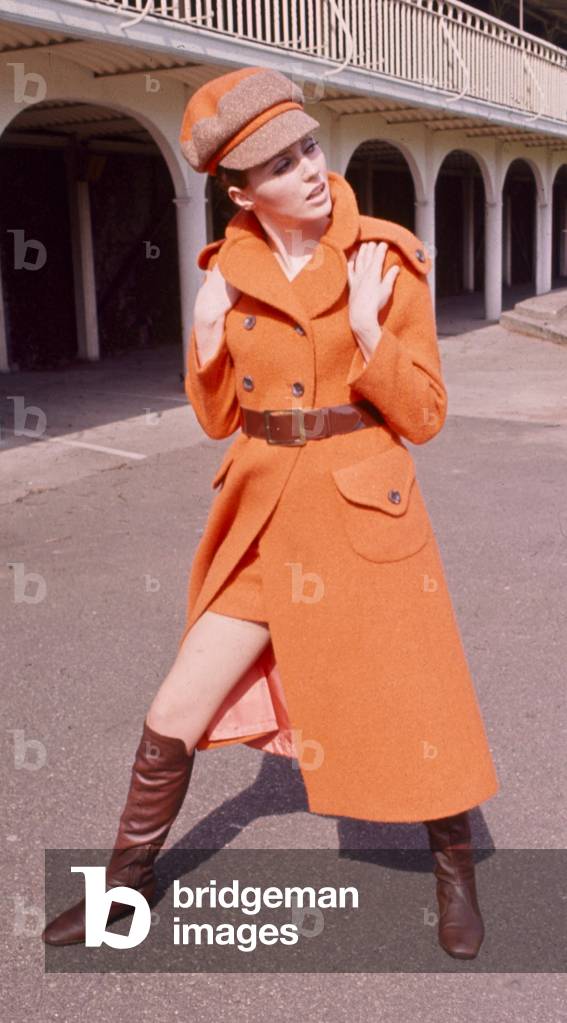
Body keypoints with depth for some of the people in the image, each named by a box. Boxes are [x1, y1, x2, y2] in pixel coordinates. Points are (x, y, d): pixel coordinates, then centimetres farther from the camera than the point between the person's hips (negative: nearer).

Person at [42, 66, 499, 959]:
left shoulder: (387, 258, -7)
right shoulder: (228, 270, 1)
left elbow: (424, 416, -6)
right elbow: (219, 417, 8)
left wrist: (367, 332, -21)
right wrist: (209, 345, -10)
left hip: (367, 519, -2)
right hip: (264, 523, 3)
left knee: (416, 713, 9)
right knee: (174, 716, 6)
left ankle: (456, 869, 39)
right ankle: (129, 876, 31)